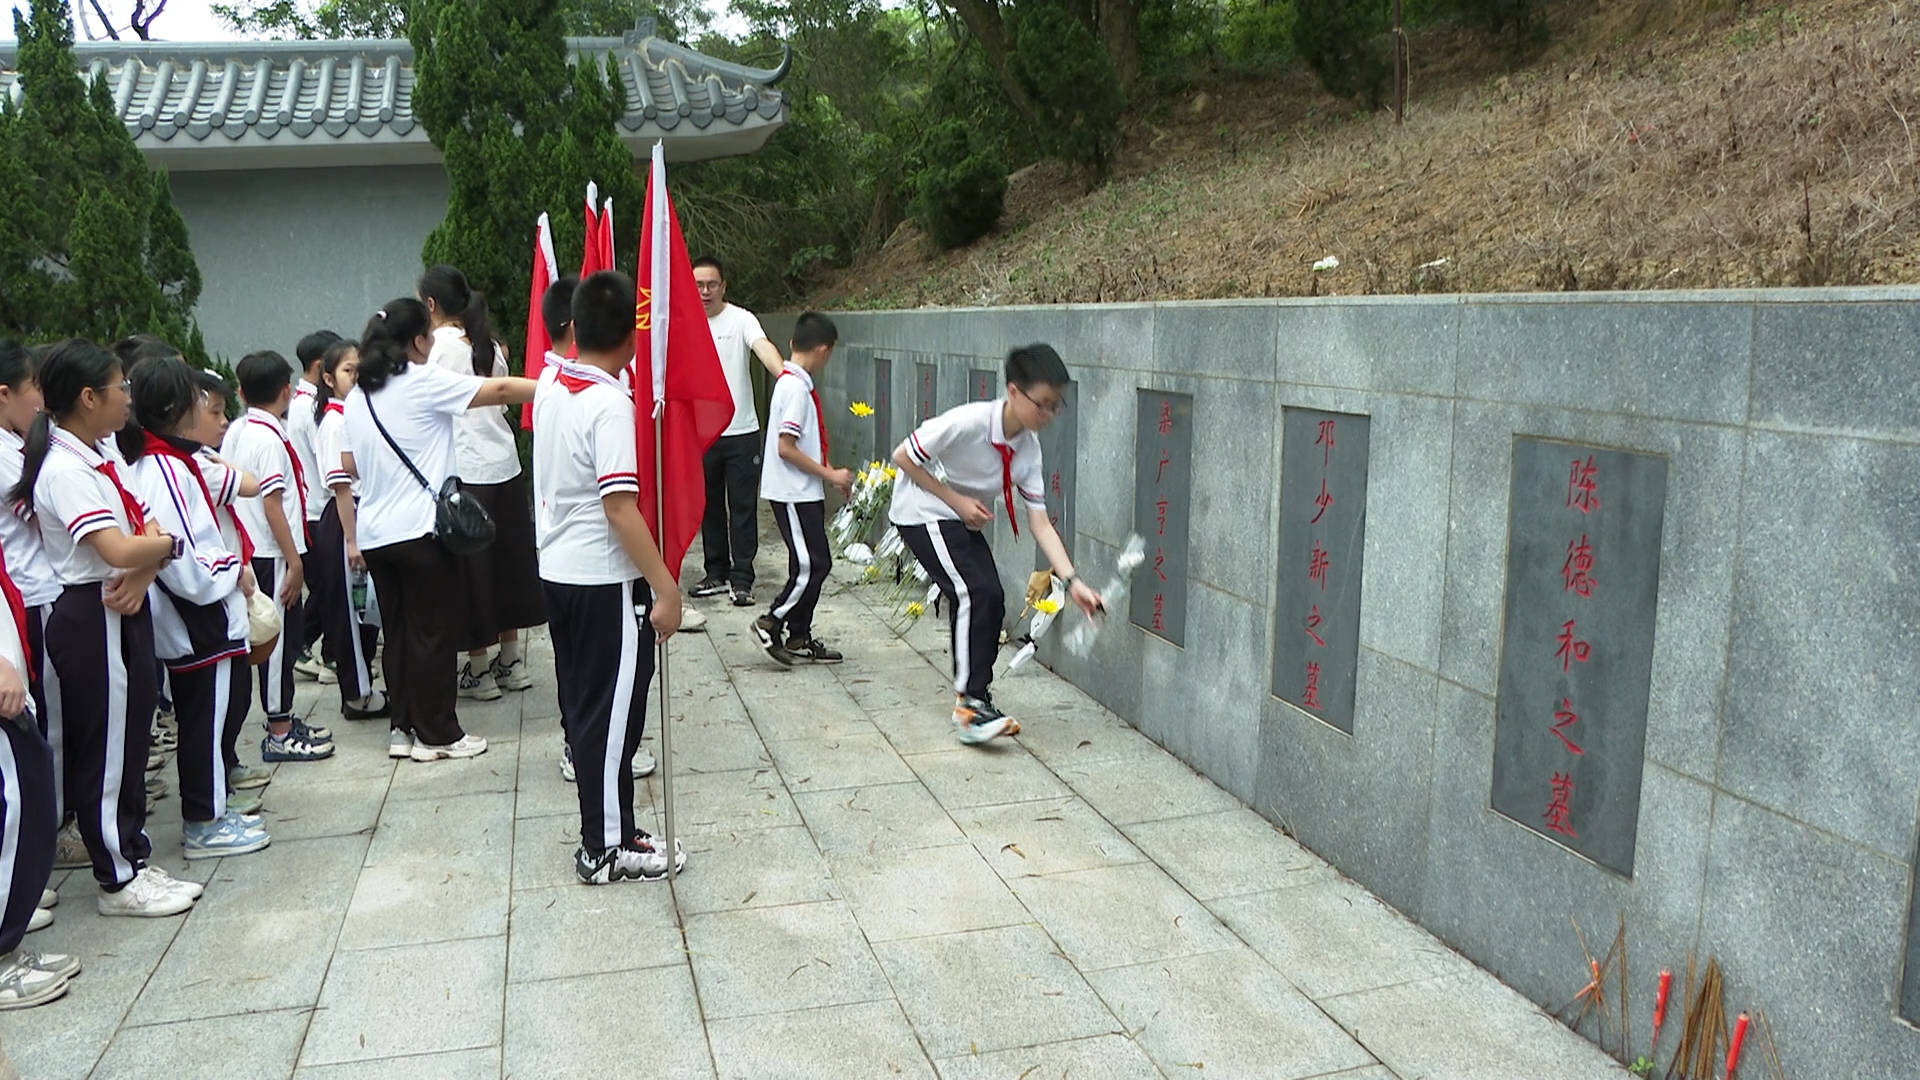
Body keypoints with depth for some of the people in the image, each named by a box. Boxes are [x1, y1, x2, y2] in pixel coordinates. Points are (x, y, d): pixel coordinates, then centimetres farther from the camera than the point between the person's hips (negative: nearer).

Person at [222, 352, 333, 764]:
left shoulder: (234, 433, 10)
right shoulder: (270, 439, -16)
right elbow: (272, 503, -20)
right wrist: (294, 560, -17)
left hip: (249, 552, 9)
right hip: (273, 555, -9)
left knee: (282, 639, 17)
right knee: (280, 641, -2)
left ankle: (284, 720, 26)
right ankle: (279, 736, 5)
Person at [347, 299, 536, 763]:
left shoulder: (357, 395, 11)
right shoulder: (424, 381, -10)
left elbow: (352, 466, 16)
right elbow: (499, 391, -13)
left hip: (374, 533, 7)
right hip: (421, 529, -7)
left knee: (398, 631, 14)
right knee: (432, 632, 1)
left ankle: (403, 727, 20)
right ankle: (436, 733, 8)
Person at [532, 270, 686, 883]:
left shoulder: (549, 387, 5)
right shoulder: (610, 404, -21)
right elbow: (620, 507, -26)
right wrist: (665, 589, -24)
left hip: (556, 570, 9)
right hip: (605, 579, -9)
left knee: (583, 704, 17)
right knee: (613, 712, 2)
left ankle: (603, 830, 30)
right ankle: (607, 850, 12)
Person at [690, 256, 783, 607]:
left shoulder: (741, 319, -6)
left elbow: (763, 348, -24)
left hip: (741, 431, -3)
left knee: (743, 508, -1)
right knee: (709, 506, 12)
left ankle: (741, 578, 6)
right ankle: (717, 574, 23)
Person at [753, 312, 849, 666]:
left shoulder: (794, 382, 13)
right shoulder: (796, 387, -18)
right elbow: (786, 448, -22)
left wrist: (832, 471, 14)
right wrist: (830, 475, -16)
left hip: (804, 492, 10)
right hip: (793, 494, -10)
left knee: (811, 564, 12)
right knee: (813, 564, -7)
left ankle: (799, 637, 18)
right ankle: (772, 622, 4)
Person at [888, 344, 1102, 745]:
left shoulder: (1028, 448, -9)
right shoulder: (967, 422, -29)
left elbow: (1039, 523, -8)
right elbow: (902, 457, -20)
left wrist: (1072, 581, -18)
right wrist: (957, 500, -21)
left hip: (964, 521, 8)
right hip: (922, 513, -8)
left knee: (990, 601, 5)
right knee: (974, 593, -20)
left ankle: (974, 699, 21)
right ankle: (969, 703, -12)